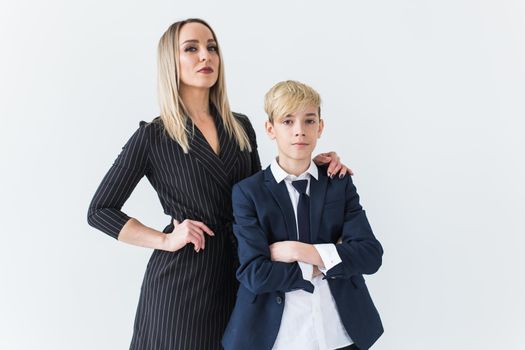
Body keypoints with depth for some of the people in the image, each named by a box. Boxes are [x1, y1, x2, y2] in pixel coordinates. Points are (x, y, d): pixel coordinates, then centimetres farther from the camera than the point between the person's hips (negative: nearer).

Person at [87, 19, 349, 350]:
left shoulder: (241, 127, 5)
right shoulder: (153, 136, -7)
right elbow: (100, 211, -3)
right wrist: (165, 240, -12)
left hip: (238, 271, 4)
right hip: (181, 276, -3)